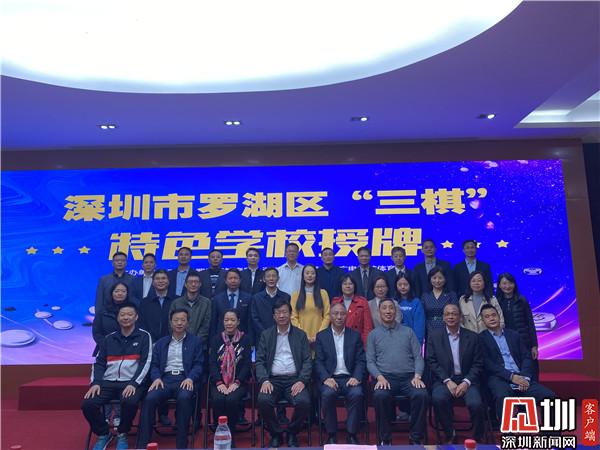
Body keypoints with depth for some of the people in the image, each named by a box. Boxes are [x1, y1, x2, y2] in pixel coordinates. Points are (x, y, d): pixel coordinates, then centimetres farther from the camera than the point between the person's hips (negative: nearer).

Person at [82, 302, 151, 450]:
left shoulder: (144, 336, 3)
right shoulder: (109, 339, 16)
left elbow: (145, 363, -5)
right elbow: (99, 363, 14)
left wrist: (133, 384, -17)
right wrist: (95, 382, -4)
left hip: (131, 383, -4)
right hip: (108, 382, 4)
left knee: (129, 402, -34)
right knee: (88, 404, -20)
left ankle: (122, 435, -1)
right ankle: (103, 434, 9)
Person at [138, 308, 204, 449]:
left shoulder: (196, 341, 12)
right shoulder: (161, 342, 21)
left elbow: (198, 364, 4)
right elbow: (155, 364, 14)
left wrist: (190, 378, -16)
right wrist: (156, 378, -8)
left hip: (185, 378, -2)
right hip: (165, 378, 3)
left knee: (184, 398, -35)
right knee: (150, 398, -28)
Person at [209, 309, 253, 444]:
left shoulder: (245, 339, 4)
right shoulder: (216, 339, 9)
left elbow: (247, 364, -2)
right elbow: (212, 363, 1)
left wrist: (236, 383, -15)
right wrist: (219, 383, -14)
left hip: (239, 382, -1)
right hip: (219, 382, 1)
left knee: (232, 399, -30)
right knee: (218, 399, -29)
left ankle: (230, 433, -8)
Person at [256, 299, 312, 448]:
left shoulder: (301, 335, 10)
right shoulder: (266, 335, 11)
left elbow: (307, 361, 4)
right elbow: (259, 361, 5)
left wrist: (302, 381, -12)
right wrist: (264, 380, -12)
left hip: (294, 380, 0)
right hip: (273, 380, 0)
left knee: (304, 402, -28)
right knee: (263, 401, -29)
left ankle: (292, 434, 2)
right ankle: (276, 435, -1)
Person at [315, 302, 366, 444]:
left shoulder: (355, 335, 12)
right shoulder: (321, 336, 9)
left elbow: (361, 360, 6)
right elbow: (318, 361, 2)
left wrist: (356, 377, -12)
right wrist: (326, 378, -16)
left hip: (350, 378, 1)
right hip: (330, 378, -1)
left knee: (357, 394, -30)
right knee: (327, 394, -31)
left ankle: (352, 434, -12)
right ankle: (332, 434, -12)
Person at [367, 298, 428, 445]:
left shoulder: (408, 332, 17)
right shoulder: (373, 334, 14)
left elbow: (418, 357, 11)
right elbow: (370, 362, 7)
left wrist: (417, 376, -7)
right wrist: (380, 377, -12)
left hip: (408, 377, 1)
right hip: (385, 377, -1)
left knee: (422, 395, -30)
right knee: (380, 396, -33)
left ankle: (416, 438, -12)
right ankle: (385, 439, -13)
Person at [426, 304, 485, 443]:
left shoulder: (472, 337, 8)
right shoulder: (434, 336, 6)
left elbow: (478, 364, 4)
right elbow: (432, 361, 0)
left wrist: (466, 382, -11)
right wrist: (447, 381, -12)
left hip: (466, 380, 1)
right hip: (444, 379, 0)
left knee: (475, 404, -27)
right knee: (438, 399, -31)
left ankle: (477, 438, 3)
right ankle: (449, 435, -4)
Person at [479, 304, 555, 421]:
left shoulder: (513, 334, 19)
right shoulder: (481, 338, 5)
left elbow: (526, 357, 12)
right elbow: (488, 364, -5)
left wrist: (525, 377, -7)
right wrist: (511, 376, -15)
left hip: (520, 377, 5)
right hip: (499, 378, -4)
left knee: (550, 397, -19)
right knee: (502, 397, -38)